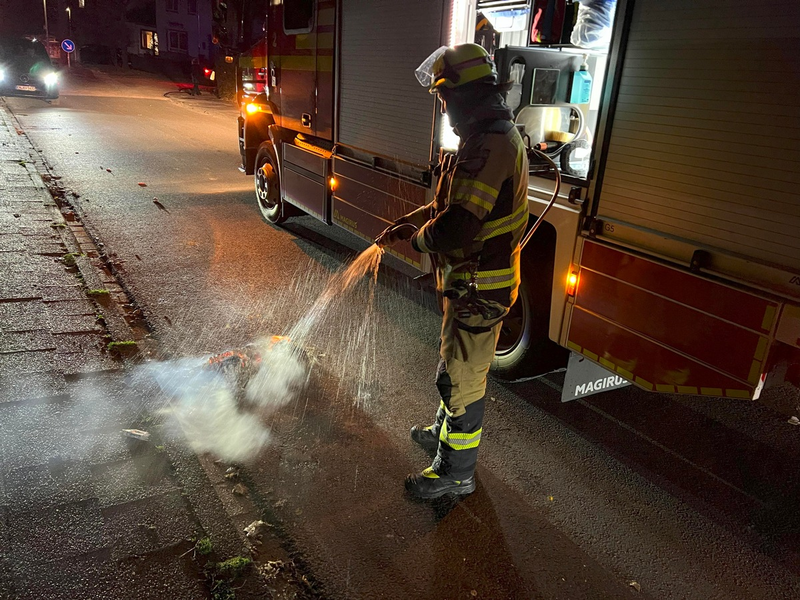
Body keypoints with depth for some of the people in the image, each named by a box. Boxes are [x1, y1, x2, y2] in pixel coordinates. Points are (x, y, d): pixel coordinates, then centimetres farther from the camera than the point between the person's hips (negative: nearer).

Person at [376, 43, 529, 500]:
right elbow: (452, 202, 17)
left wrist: (420, 237, -12)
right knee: (455, 368, 26)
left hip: (479, 290, -10)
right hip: (475, 281, 10)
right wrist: (405, 224, 10)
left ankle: (456, 472, 24)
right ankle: (446, 433, 48)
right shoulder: (498, 136, 9)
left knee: (462, 380, 5)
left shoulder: (491, 146, -27)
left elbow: (453, 230, -33)